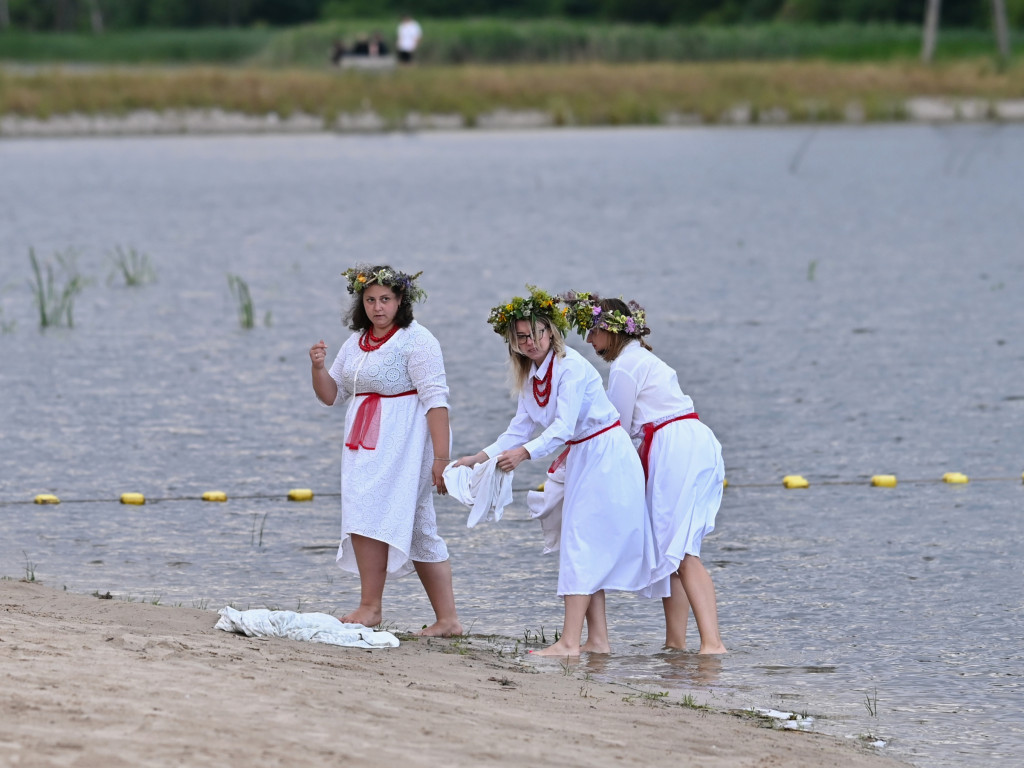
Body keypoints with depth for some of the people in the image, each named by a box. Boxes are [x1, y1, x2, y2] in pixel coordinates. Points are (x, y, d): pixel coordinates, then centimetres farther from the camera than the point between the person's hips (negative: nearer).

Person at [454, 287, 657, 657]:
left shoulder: (571, 367, -20)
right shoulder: (531, 376, 7)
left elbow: (563, 427, -29)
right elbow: (521, 428, 10)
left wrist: (523, 453, -40)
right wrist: (480, 458, 0)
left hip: (606, 456, -9)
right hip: (582, 460, 9)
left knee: (582, 546, -14)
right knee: (587, 551, 9)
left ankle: (569, 642, -19)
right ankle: (598, 640, 11)